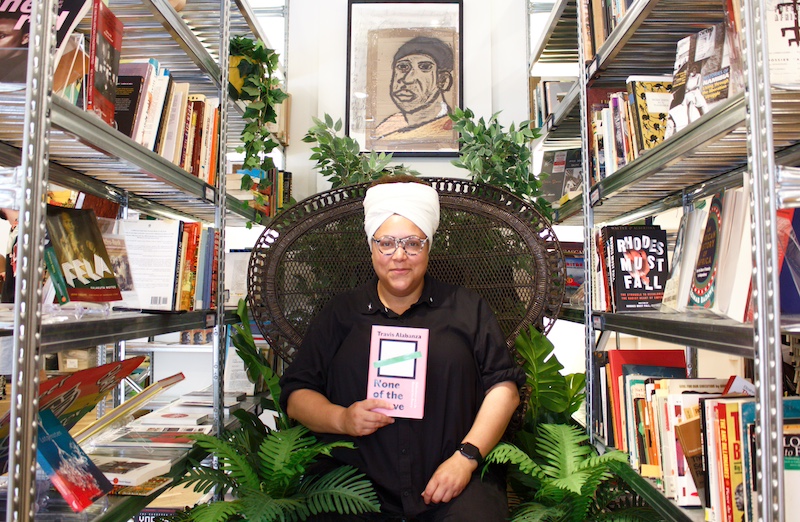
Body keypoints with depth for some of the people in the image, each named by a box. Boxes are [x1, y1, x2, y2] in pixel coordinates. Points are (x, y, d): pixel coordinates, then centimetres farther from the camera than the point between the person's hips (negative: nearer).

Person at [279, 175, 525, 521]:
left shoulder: (467, 308, 12)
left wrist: (466, 457, -6)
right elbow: (295, 395, 12)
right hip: (357, 483, 1)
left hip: (456, 481, 0)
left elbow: (504, 388, 6)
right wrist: (341, 419, -8)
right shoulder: (339, 315, 14)